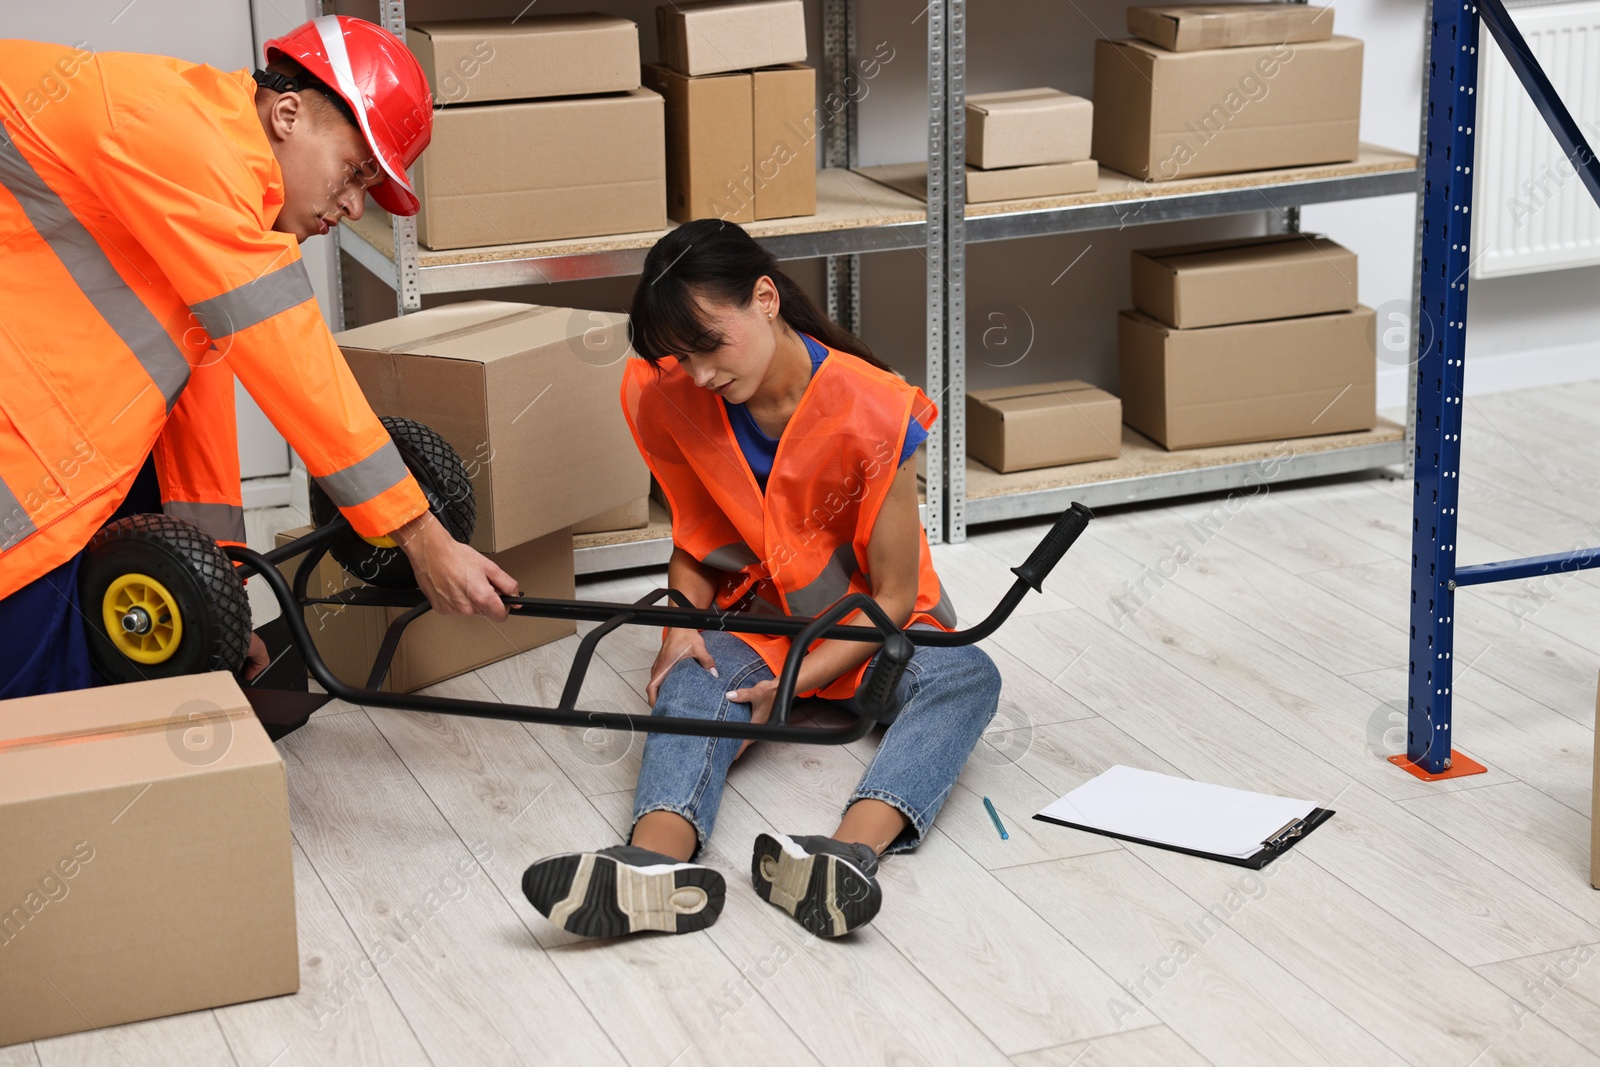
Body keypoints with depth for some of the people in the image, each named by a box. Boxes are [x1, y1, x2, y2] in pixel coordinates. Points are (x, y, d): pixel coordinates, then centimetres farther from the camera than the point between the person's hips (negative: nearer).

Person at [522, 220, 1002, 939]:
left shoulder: (872, 413, -23)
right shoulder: (667, 400, -11)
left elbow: (894, 595, -17)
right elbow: (694, 540, 5)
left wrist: (797, 682, -27)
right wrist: (682, 627, -16)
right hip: (752, 613, 2)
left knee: (966, 678, -34)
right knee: (690, 687, -32)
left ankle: (851, 850, -63)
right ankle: (658, 863, -63)